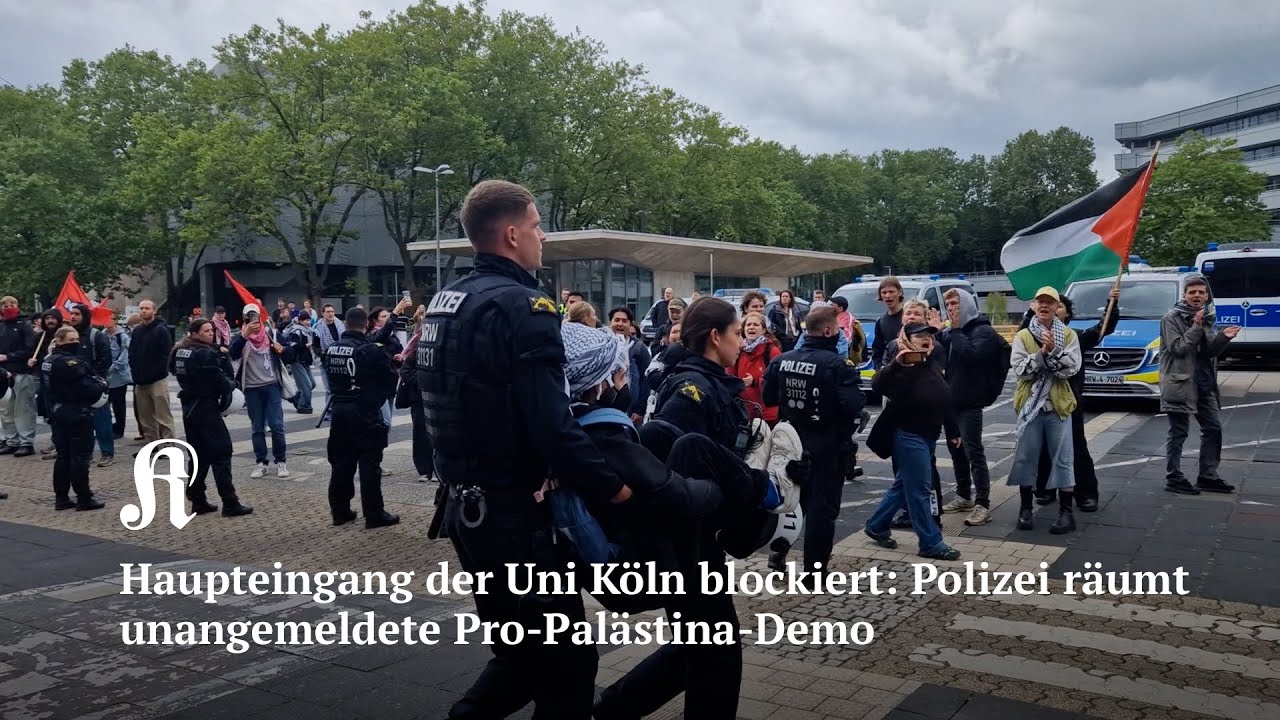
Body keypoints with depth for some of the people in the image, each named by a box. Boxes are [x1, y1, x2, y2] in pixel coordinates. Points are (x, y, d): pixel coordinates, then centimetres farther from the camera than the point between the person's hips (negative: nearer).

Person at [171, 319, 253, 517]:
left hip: (189, 406, 8)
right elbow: (220, 380, -18)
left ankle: (198, 501, 16)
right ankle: (230, 504, -5)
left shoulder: (179, 351, 8)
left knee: (198, 454, 14)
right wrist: (228, 393, 2)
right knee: (221, 452, -5)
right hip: (206, 406, -8)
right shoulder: (205, 354, -18)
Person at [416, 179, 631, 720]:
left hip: (464, 505, 9)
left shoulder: (444, 302, 10)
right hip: (513, 512, -9)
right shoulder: (521, 306, -18)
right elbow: (552, 426, -26)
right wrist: (611, 486, -16)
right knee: (567, 656, 6)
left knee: (520, 650, 23)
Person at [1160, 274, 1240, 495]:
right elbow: (1178, 348, -15)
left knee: (1214, 429, 10)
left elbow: (1209, 352, 7)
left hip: (1205, 384, 7)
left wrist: (1223, 337, -11)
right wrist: (1196, 327, -18)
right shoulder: (1172, 318, -7)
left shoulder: (1206, 317, 13)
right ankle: (1174, 479, 6)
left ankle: (1208, 477, 20)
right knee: (1178, 433, -2)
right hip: (1180, 384, -7)